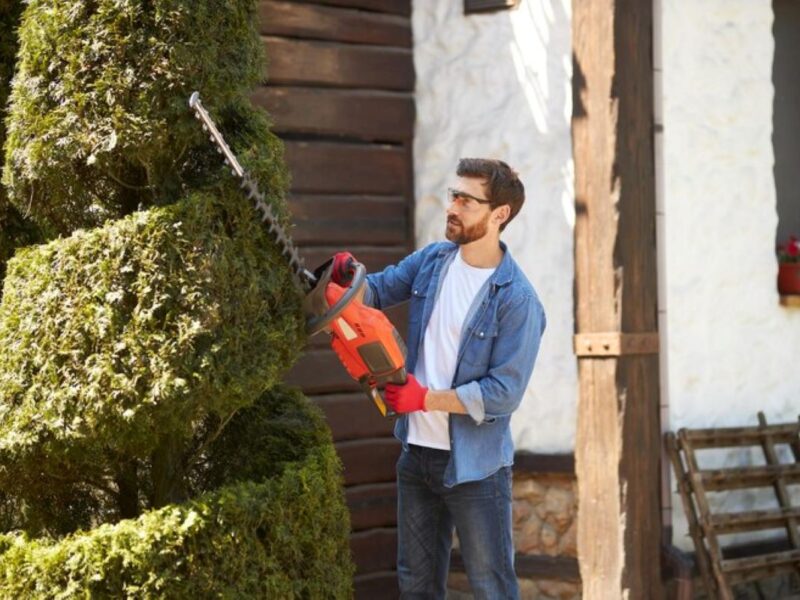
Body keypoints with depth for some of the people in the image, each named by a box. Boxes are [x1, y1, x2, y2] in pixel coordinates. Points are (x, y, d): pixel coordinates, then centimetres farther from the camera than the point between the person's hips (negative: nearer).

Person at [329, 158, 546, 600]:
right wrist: (351, 281, -13)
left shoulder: (517, 300, -18)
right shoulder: (432, 261, 1)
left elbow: (504, 392, -21)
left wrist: (427, 398, -23)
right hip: (417, 453, 7)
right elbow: (378, 291, 11)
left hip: (474, 465, -7)